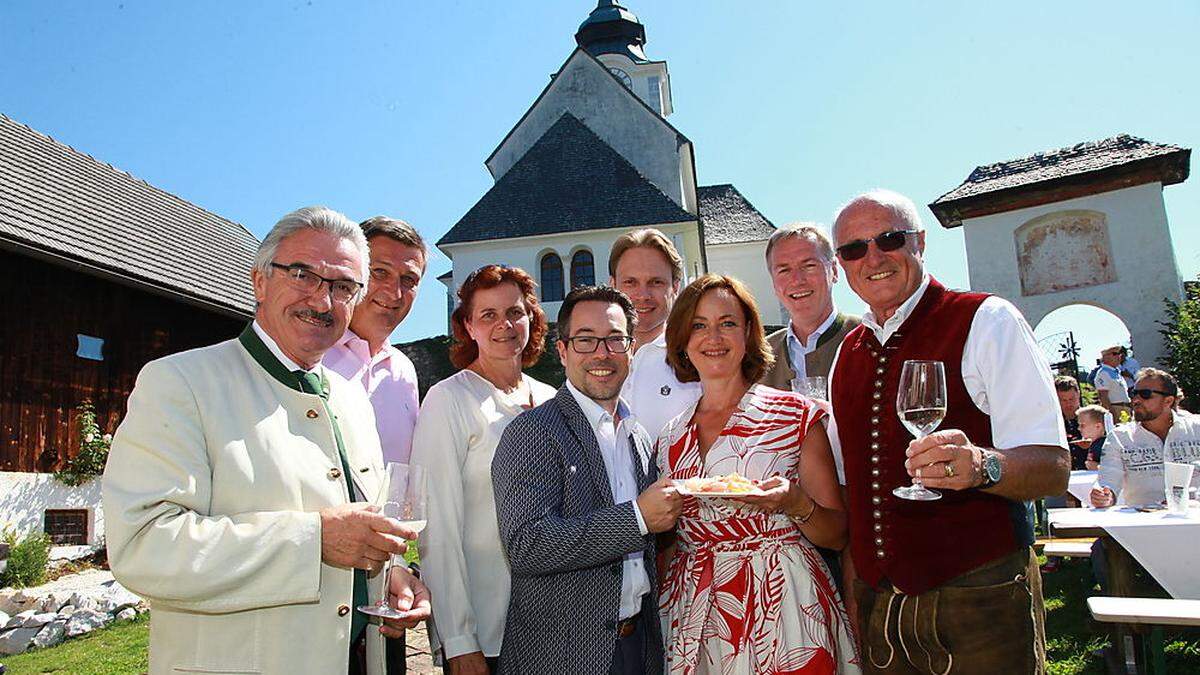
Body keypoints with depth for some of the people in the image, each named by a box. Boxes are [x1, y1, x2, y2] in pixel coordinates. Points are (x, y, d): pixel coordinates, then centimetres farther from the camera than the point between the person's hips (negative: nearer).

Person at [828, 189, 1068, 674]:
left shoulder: (986, 321, -8)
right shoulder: (847, 353, 8)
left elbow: (1053, 469, -14)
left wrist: (981, 465, -34)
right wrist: (853, 597, 9)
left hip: (980, 600, -4)